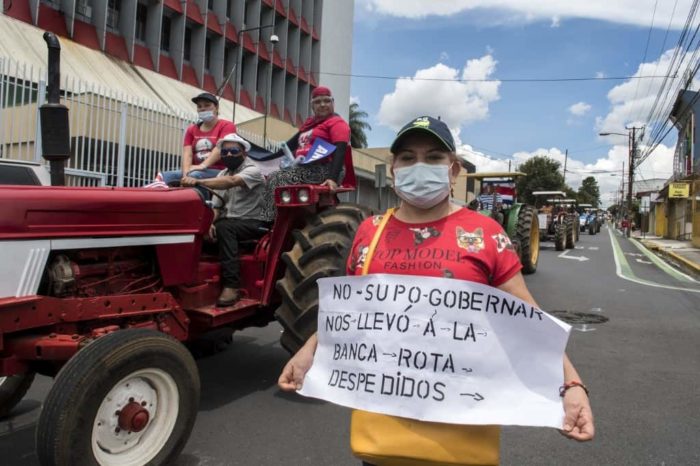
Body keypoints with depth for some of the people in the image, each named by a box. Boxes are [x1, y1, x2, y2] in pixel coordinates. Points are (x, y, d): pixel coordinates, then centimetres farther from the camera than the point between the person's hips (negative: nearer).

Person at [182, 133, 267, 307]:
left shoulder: (253, 171, -10)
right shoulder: (222, 174, 14)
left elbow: (231, 182, -31)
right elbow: (216, 205, 11)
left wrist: (198, 181, -41)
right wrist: (211, 222, -11)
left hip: (251, 223, -6)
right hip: (228, 223, 7)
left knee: (224, 227, -36)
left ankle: (231, 285, -37)